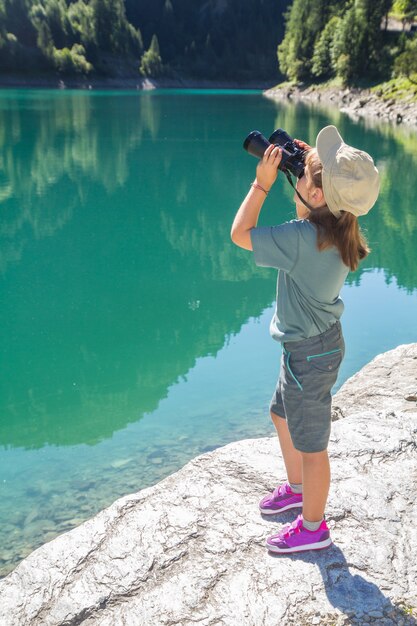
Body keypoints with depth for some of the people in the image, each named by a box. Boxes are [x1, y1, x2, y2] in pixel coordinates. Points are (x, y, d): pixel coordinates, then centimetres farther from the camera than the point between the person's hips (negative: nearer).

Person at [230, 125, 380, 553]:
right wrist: (312, 165, 1)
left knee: (310, 444, 8)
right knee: (282, 415, 29)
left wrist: (262, 181, -16)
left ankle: (312, 527, 28)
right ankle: (297, 489, 50)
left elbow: (240, 234, -21)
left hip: (310, 354, -10)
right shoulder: (334, 225, -6)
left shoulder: (304, 239, -31)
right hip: (317, 340, 10)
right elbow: (309, 210, 18)